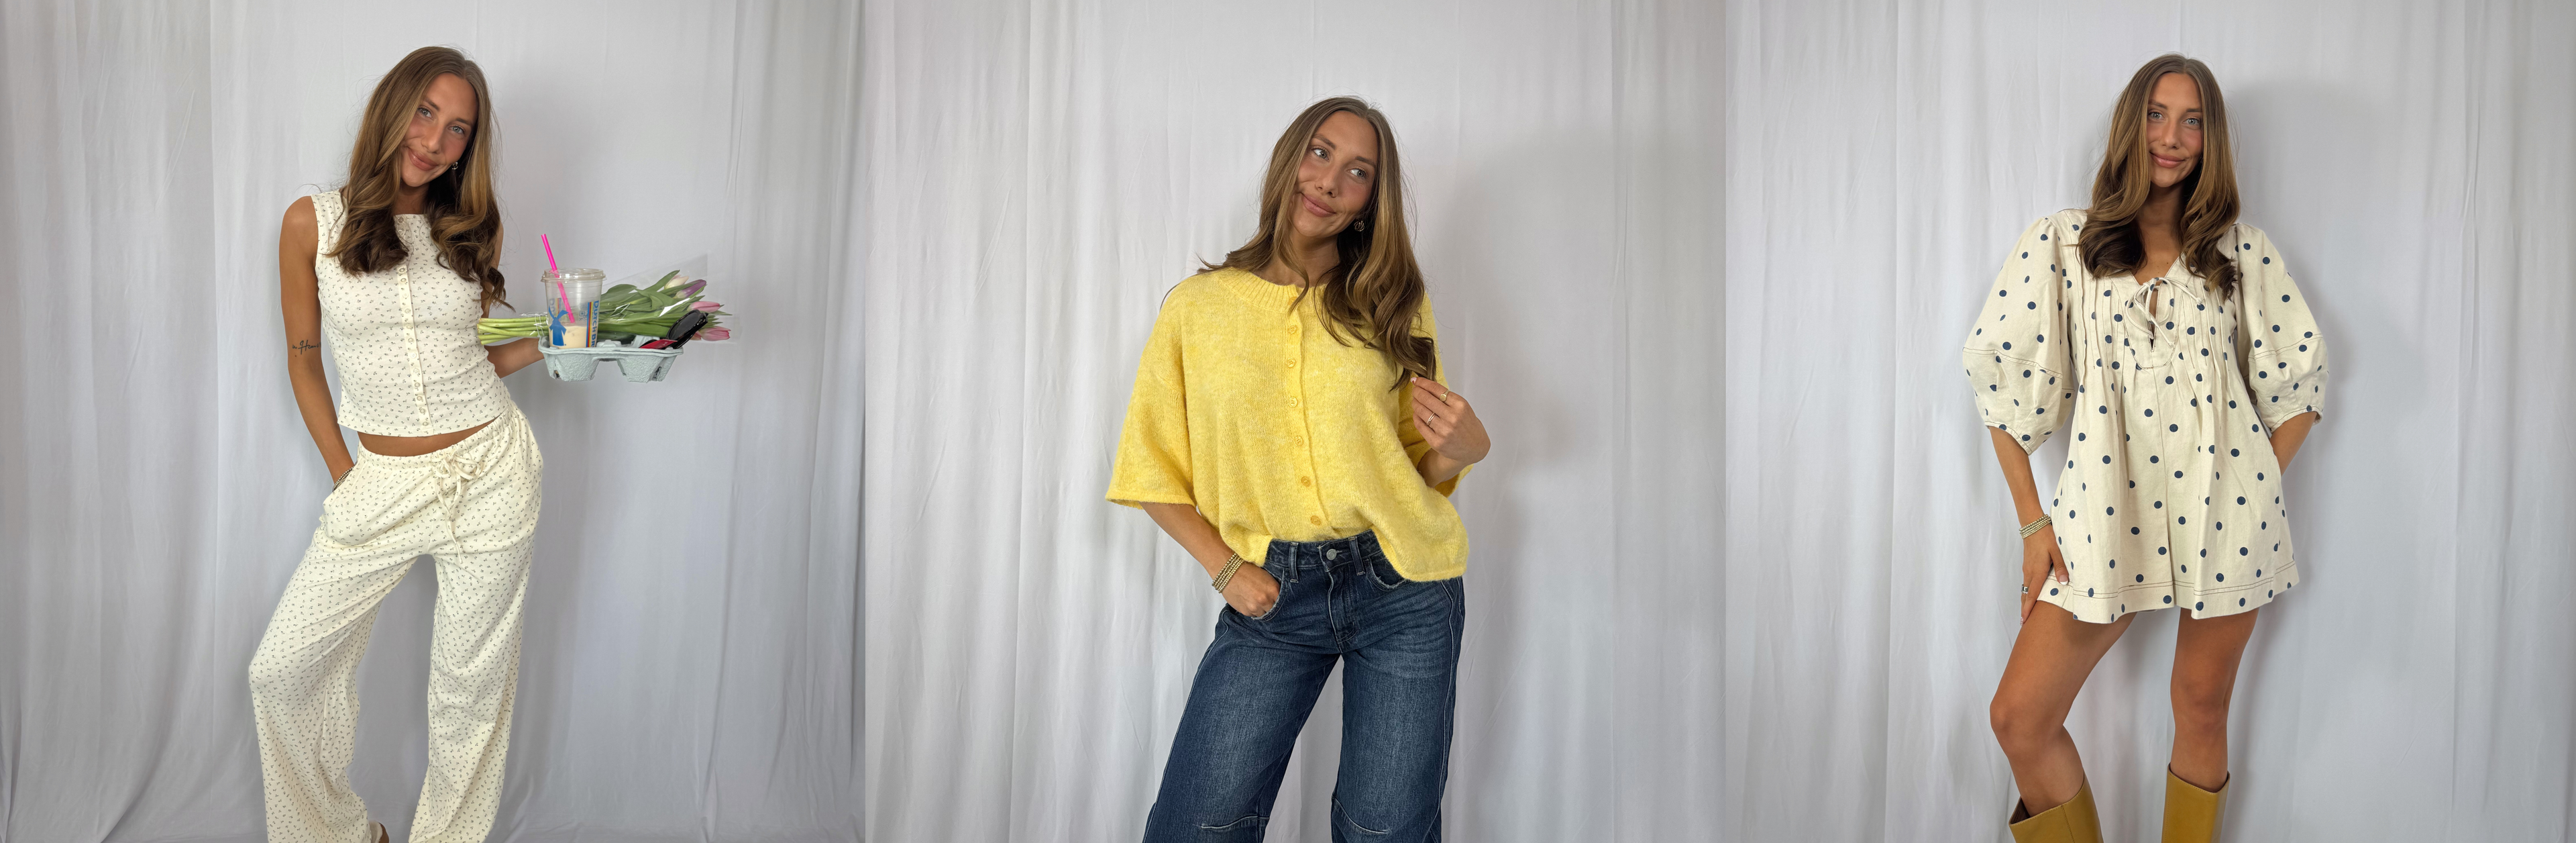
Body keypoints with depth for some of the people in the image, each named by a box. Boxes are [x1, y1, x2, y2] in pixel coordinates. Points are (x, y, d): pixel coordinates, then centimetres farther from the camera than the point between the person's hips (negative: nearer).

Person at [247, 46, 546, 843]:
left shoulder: (469, 228, 4)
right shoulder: (313, 223, -1)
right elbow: (304, 358, 6)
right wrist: (341, 473, 1)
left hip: (490, 470, 0)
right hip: (383, 482, 0)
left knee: (470, 680, 6)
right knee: (282, 671, 2)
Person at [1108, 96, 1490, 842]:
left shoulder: (1394, 306, 7)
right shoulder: (1198, 306, 4)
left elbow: (1422, 464, 12)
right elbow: (1154, 472, 7)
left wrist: (1459, 449, -10)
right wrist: (1225, 568, -5)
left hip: (1402, 588, 1)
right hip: (1272, 593, 0)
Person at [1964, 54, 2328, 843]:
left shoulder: (2242, 251, 7)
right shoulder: (2061, 244, 3)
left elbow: (2303, 373, 12)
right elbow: (1998, 372, 2)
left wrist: (2259, 494, 3)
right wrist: (2032, 520, 0)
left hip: (2221, 510, 1)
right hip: (2107, 511, 0)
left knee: (2201, 712, 9)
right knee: (2019, 717, -7)